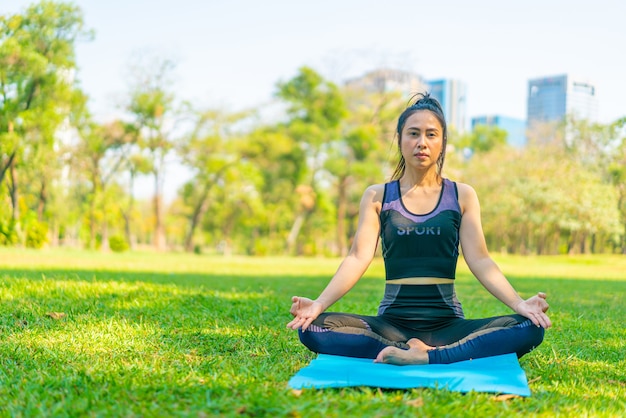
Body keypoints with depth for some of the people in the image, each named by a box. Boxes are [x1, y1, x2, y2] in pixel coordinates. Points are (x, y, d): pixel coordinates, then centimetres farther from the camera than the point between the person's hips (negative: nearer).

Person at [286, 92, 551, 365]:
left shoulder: (461, 196, 8)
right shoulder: (377, 197, 7)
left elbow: (479, 260, -1)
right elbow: (359, 258, -4)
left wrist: (519, 304, -18)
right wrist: (319, 303, -21)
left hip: (447, 323, 1)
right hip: (392, 323, 0)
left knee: (529, 328, -26)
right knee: (311, 327, -27)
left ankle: (425, 357, -34)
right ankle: (415, 351, -30)